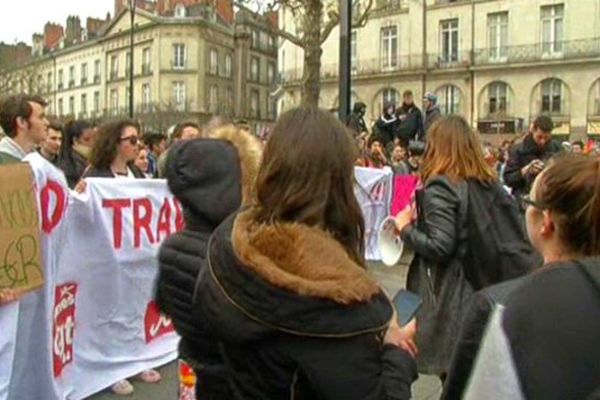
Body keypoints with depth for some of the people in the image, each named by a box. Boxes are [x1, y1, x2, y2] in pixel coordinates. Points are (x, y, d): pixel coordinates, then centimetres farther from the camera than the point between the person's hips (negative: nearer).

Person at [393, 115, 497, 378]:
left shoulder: (440, 186, -17)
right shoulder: (487, 183, 6)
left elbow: (439, 246, -23)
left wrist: (405, 228, -7)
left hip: (447, 293, -7)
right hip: (478, 286, 8)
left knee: (450, 371, 5)